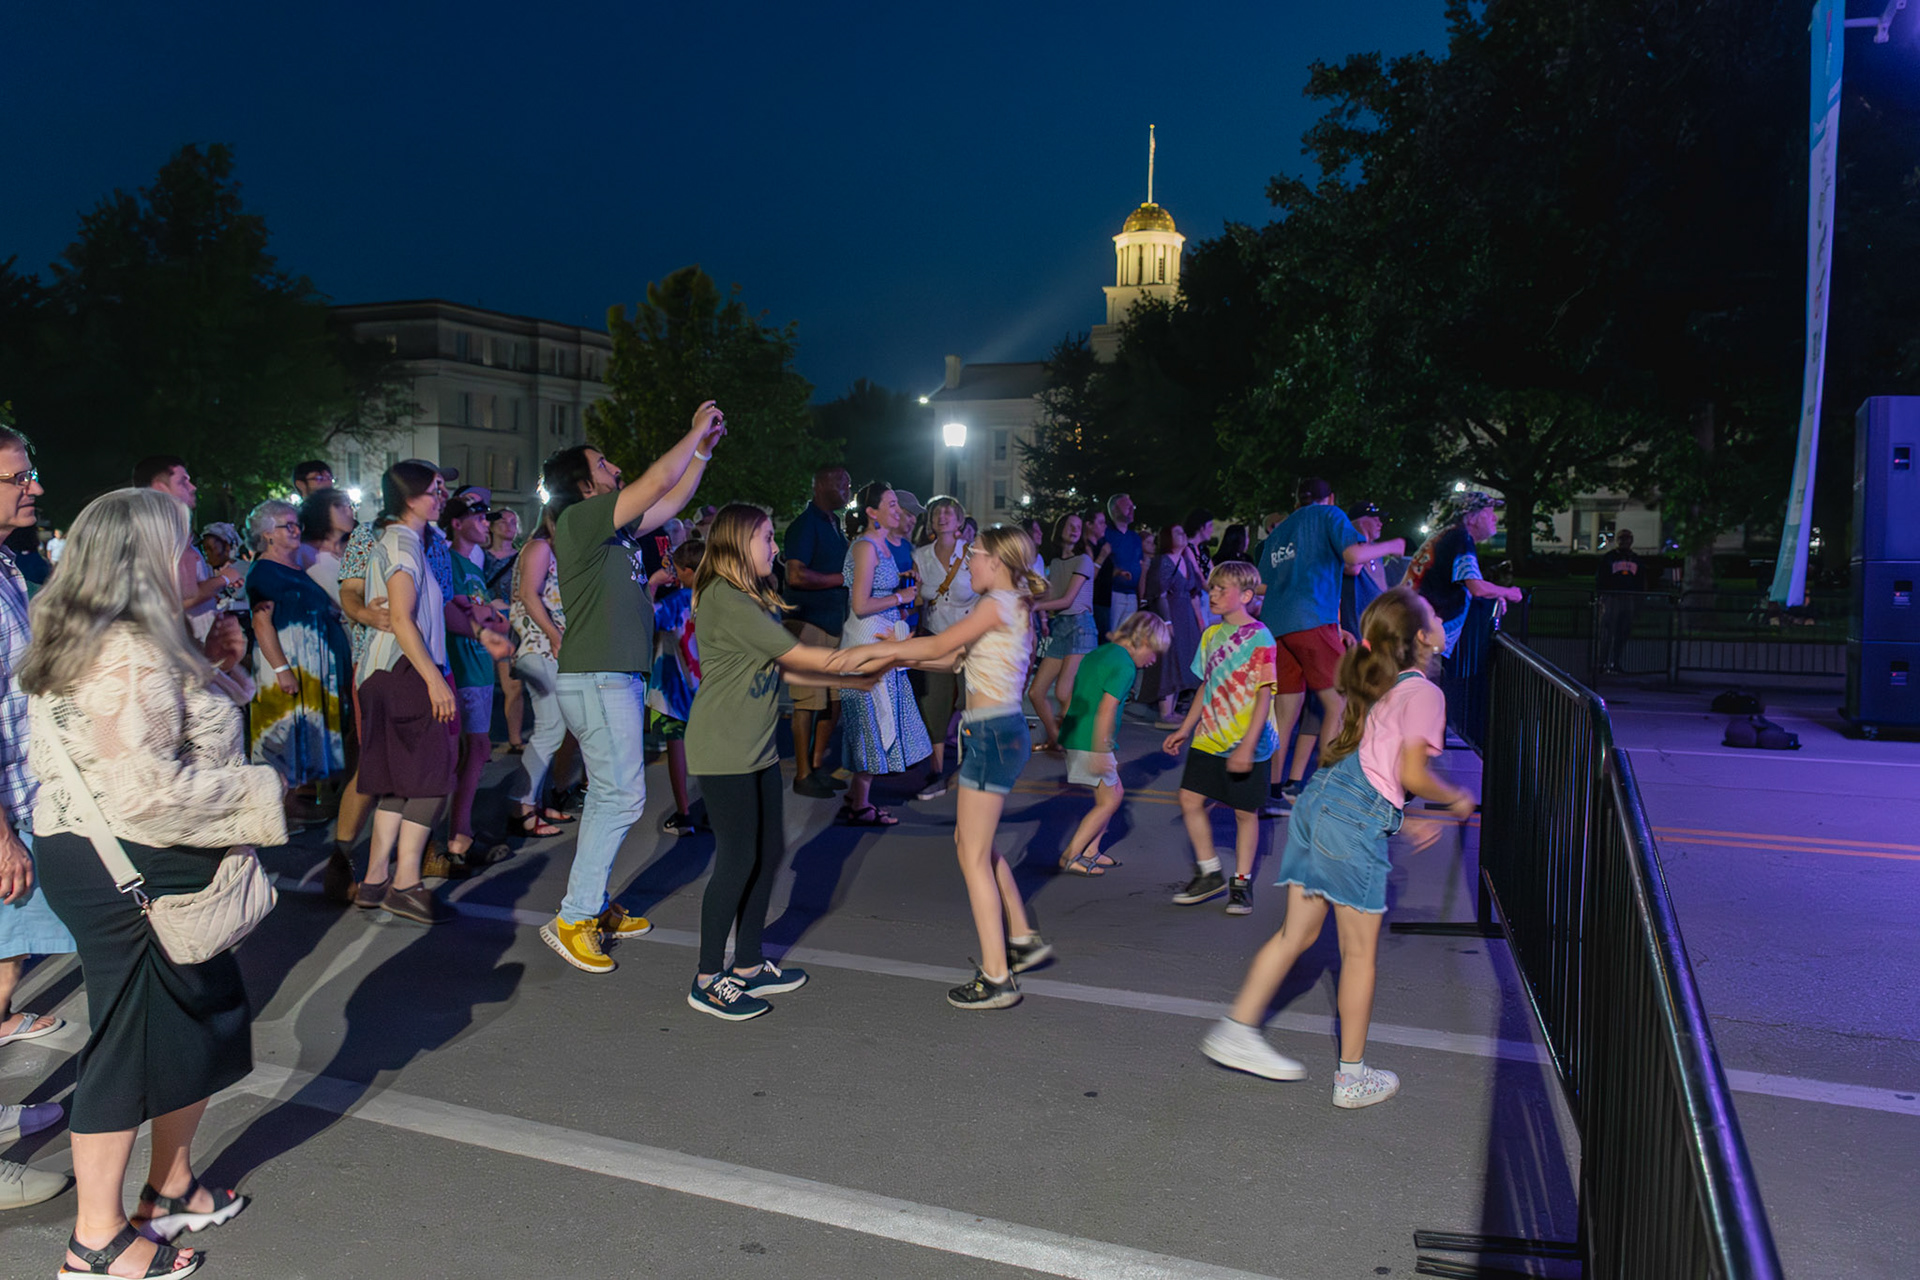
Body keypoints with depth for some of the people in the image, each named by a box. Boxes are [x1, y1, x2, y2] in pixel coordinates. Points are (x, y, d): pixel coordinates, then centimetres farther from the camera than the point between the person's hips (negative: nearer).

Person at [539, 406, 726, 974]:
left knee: (607, 796, 13)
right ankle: (572, 917, -3)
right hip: (597, 680, -10)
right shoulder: (579, 520, -10)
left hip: (616, 679, 10)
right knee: (621, 795, -9)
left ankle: (593, 908, 21)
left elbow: (672, 500, 25)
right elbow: (658, 480, -14)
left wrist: (703, 449, 18)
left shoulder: (613, 530, 15)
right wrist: (696, 432, -1)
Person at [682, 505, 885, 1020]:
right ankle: (708, 980, 10)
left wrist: (854, 674, 5)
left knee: (769, 850, 12)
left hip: (758, 746, 10)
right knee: (737, 859, -4)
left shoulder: (756, 598, 14)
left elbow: (782, 668, 11)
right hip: (723, 750, -10)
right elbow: (798, 657, -17)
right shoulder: (724, 598, -17)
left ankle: (748, 966, 25)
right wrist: (869, 652, -8)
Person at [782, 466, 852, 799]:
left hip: (834, 621, 9)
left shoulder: (835, 524, 18)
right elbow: (796, 575, -21)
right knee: (809, 699, -6)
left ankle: (817, 766, 22)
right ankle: (802, 775, 2)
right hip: (808, 622, -9)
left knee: (832, 699, 11)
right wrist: (842, 578, -15)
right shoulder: (805, 524, -10)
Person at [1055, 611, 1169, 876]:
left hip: (1074, 735, 9)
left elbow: (1076, 696, 20)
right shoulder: (1124, 666, -14)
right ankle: (1070, 856, 4)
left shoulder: (1098, 653, 14)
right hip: (1091, 742, -9)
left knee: (1115, 793, 17)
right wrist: (1101, 752, -21)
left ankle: (1089, 852, 20)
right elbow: (1106, 710, -21)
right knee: (1109, 801, 2)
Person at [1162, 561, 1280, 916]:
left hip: (1246, 744, -6)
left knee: (1245, 811, 5)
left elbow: (1264, 694, -16)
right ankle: (1210, 873, 17)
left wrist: (1248, 744, -22)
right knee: (1190, 798, 1)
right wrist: (1185, 729, 18)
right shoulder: (1211, 635, 9)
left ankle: (1241, 882, 20)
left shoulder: (1259, 637, -12)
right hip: (1209, 738, 6)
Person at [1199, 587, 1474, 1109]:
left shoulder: (1367, 685, 17)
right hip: (1358, 820, -8)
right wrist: (1456, 801, 9)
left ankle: (1237, 1031, 19)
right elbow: (1413, 776, -12)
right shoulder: (1424, 693, -7)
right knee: (1359, 950, 5)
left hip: (1319, 798, 8)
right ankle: (1353, 1075, 16)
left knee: (1298, 932, 16)